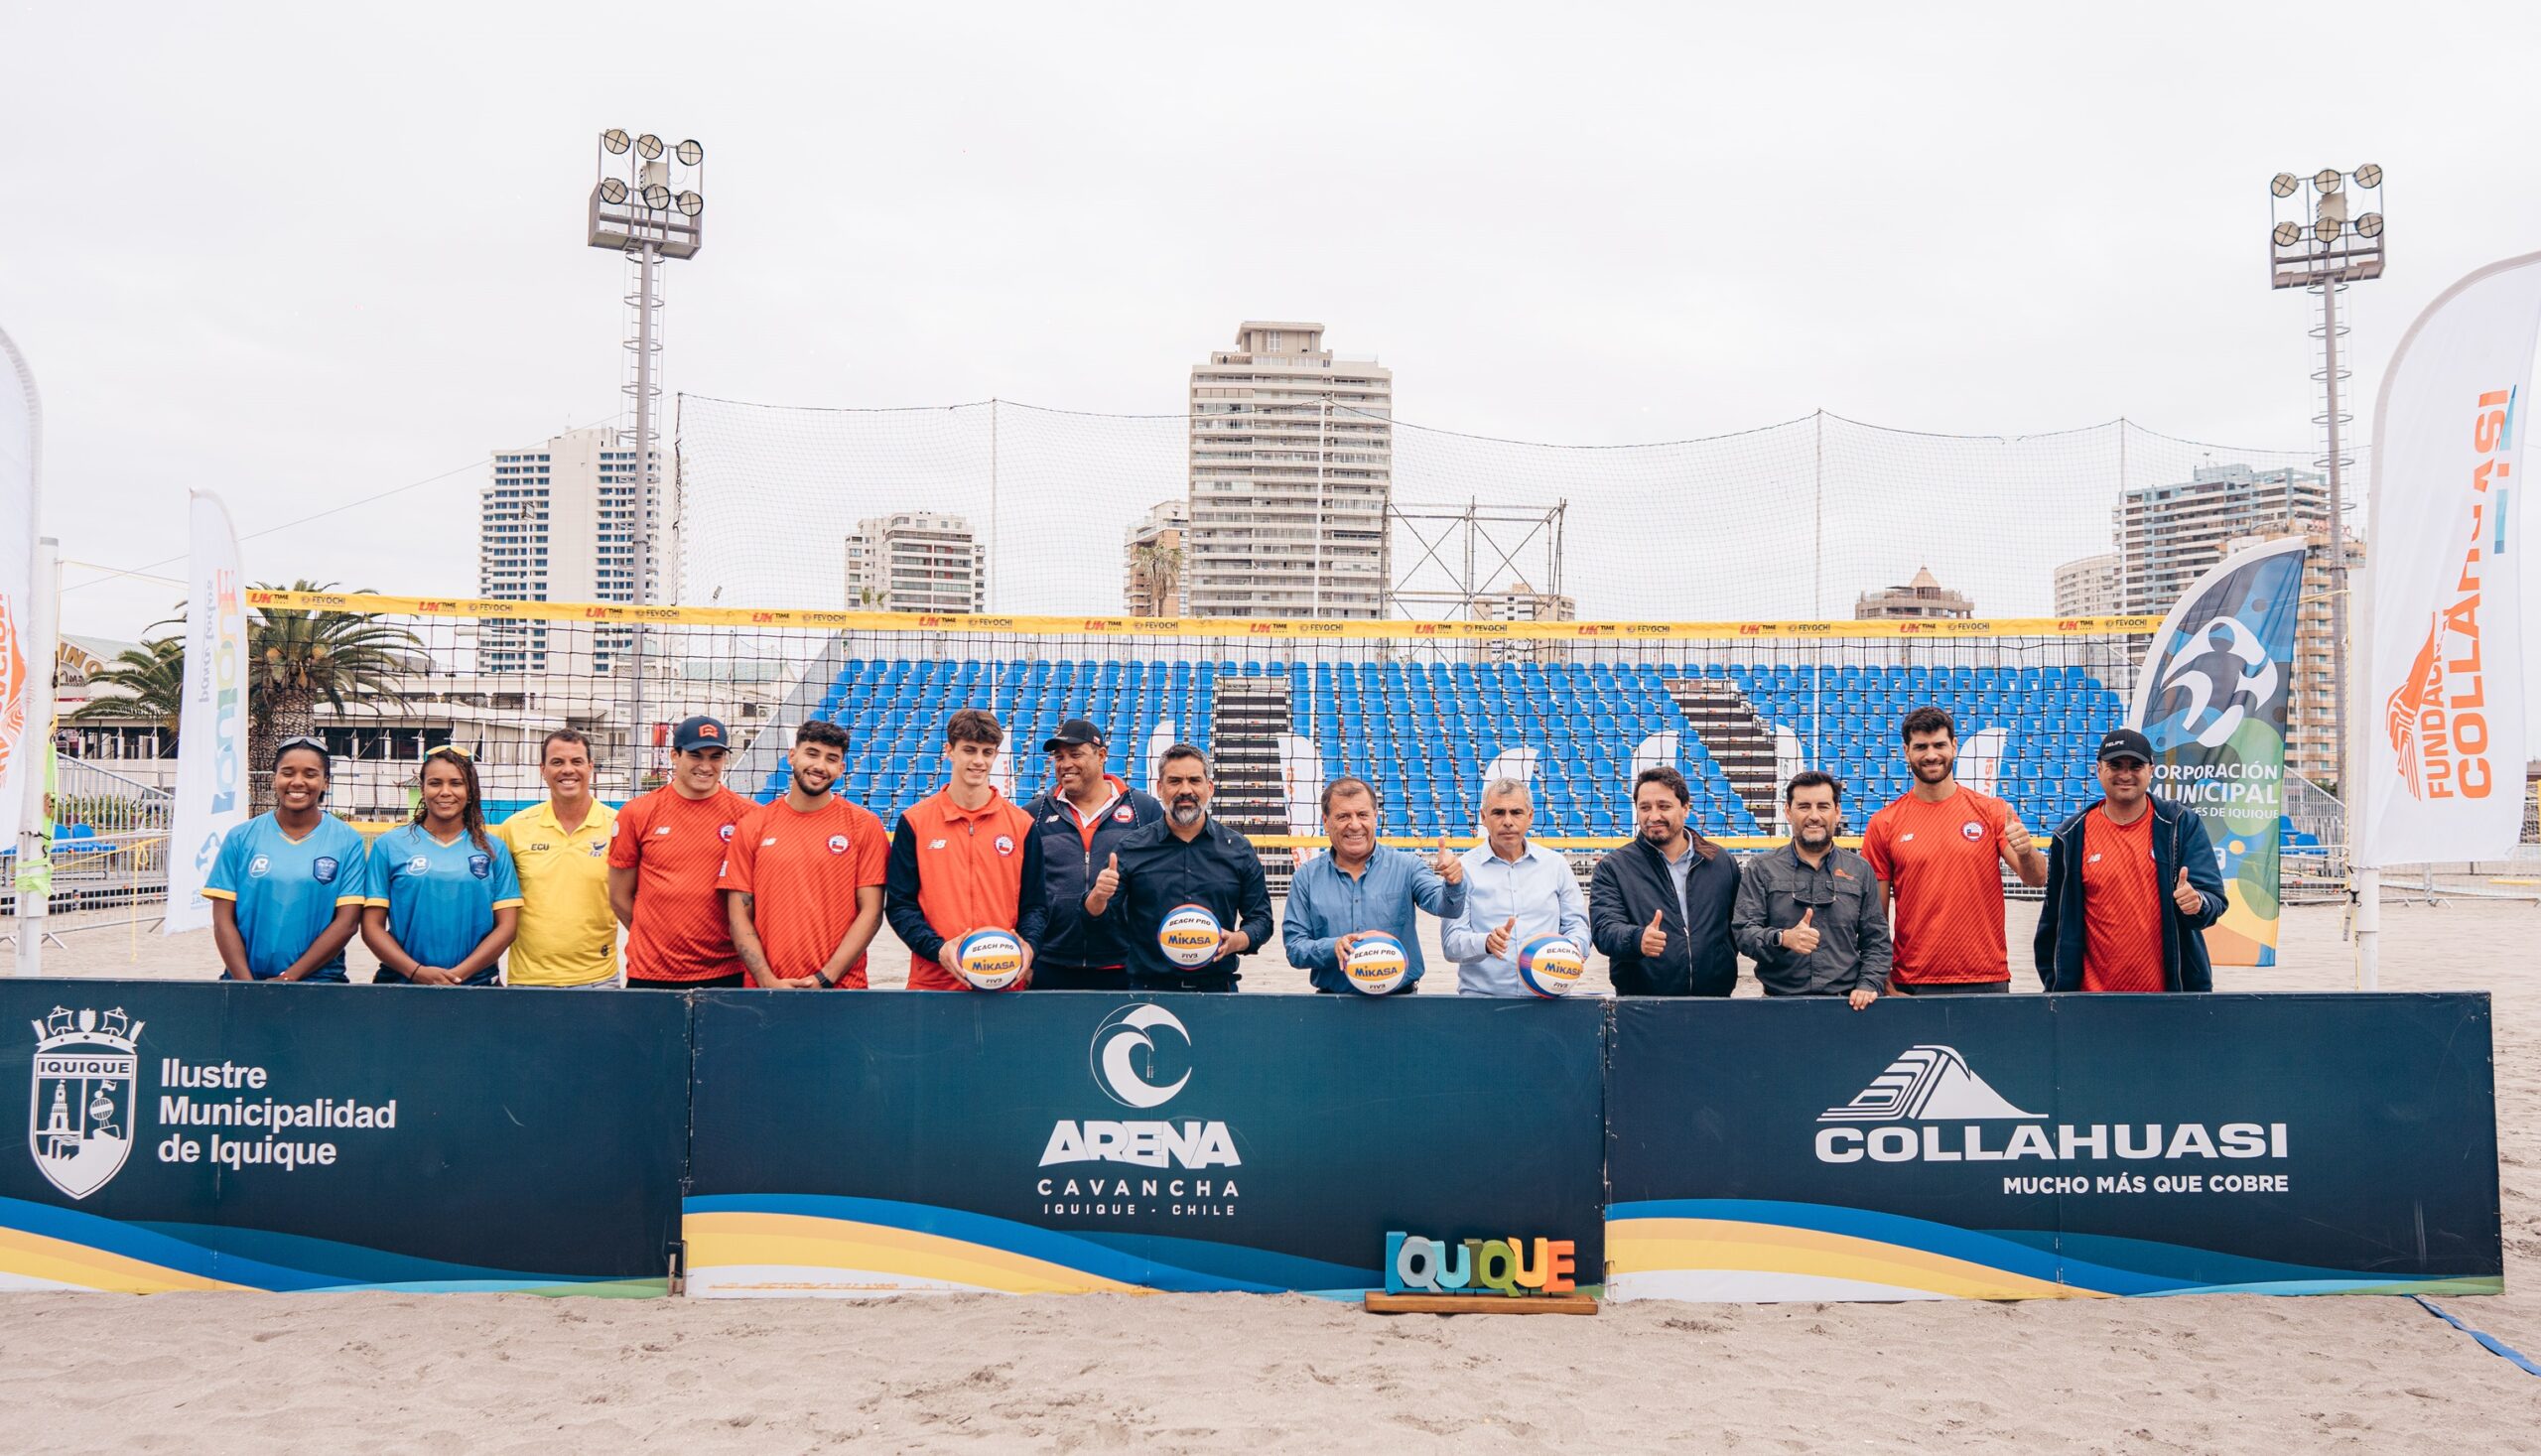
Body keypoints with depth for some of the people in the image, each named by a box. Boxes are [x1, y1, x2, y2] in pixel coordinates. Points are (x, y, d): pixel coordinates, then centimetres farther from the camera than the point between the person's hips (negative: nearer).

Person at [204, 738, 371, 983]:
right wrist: (246, 983, -7)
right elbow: (223, 919, 4)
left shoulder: (348, 841, 2)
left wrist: (289, 977, -9)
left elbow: (346, 922, -3)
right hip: (243, 979, 2)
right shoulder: (240, 838, 7)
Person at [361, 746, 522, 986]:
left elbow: (507, 925, 2)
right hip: (400, 982, 0)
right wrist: (418, 972, -12)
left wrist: (458, 974, -10)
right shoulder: (389, 845, 6)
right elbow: (372, 926, 1)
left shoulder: (494, 849, 7)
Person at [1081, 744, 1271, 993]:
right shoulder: (1131, 848, 4)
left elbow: (1261, 918, 9)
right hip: (1147, 988, -1)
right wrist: (1098, 897, -18)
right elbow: (1095, 917, 4)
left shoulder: (1238, 849, 6)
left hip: (1217, 989, 1)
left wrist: (1235, 942, -11)